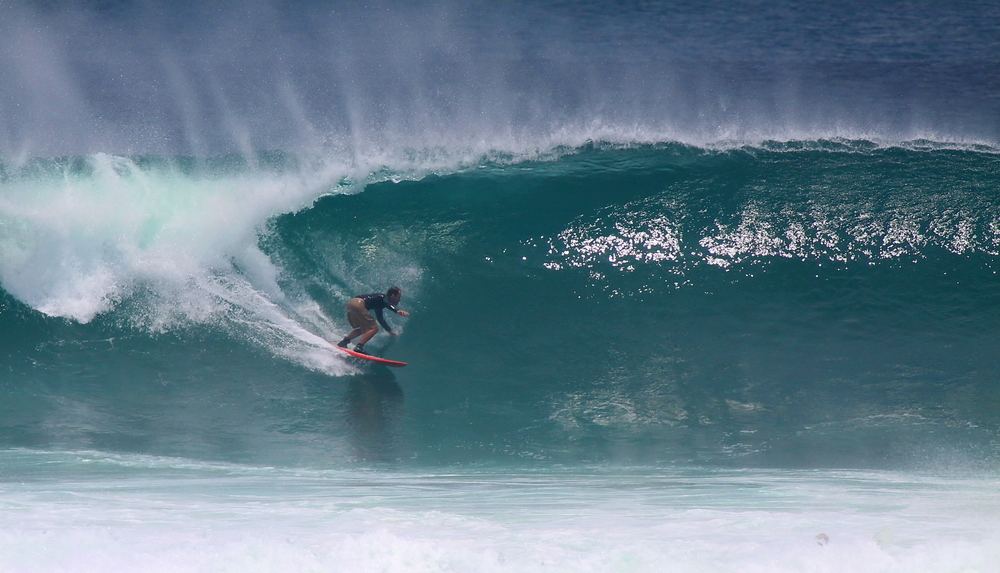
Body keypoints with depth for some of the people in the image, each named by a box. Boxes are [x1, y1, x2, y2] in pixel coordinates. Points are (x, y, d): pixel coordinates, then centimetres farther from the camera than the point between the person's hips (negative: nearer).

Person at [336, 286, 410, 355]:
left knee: (363, 329, 24)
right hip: (358, 304, -10)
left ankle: (343, 342, 19)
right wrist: (397, 311, -39)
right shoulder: (385, 298, 4)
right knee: (374, 328, -10)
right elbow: (387, 304, -22)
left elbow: (380, 319, 42)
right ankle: (359, 347, -19)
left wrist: (389, 330, 49)